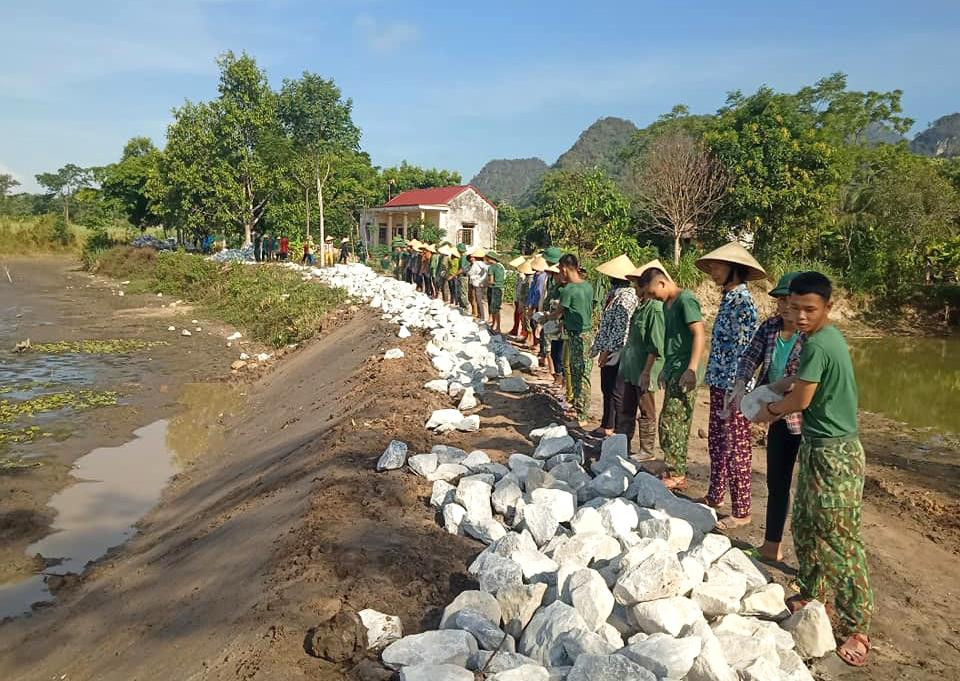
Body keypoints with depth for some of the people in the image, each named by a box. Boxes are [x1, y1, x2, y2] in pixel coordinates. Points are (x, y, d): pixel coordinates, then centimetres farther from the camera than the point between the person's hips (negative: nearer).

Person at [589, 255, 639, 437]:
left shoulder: (627, 296, -17)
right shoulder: (613, 293, 12)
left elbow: (620, 327, -20)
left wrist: (607, 350, -19)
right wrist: (598, 346, 20)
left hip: (617, 352, -9)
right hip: (608, 350, 10)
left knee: (616, 392, 0)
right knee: (606, 388, 16)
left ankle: (617, 430, 11)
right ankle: (607, 426, 28)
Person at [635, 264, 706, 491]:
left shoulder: (686, 300, -13)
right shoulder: (667, 304, 16)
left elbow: (699, 334, -20)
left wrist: (692, 369, -27)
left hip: (683, 373, -9)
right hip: (672, 371, 9)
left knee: (672, 423, -6)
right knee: (671, 423, 11)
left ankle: (676, 475, 3)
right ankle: (675, 471, 19)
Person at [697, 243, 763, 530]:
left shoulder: (742, 301, -17)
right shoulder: (728, 298, 11)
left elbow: (743, 350, -20)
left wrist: (731, 395, -20)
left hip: (733, 387, -9)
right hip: (720, 383, 9)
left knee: (737, 447, 1)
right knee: (717, 441, 18)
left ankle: (741, 512, 12)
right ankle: (715, 496, 33)